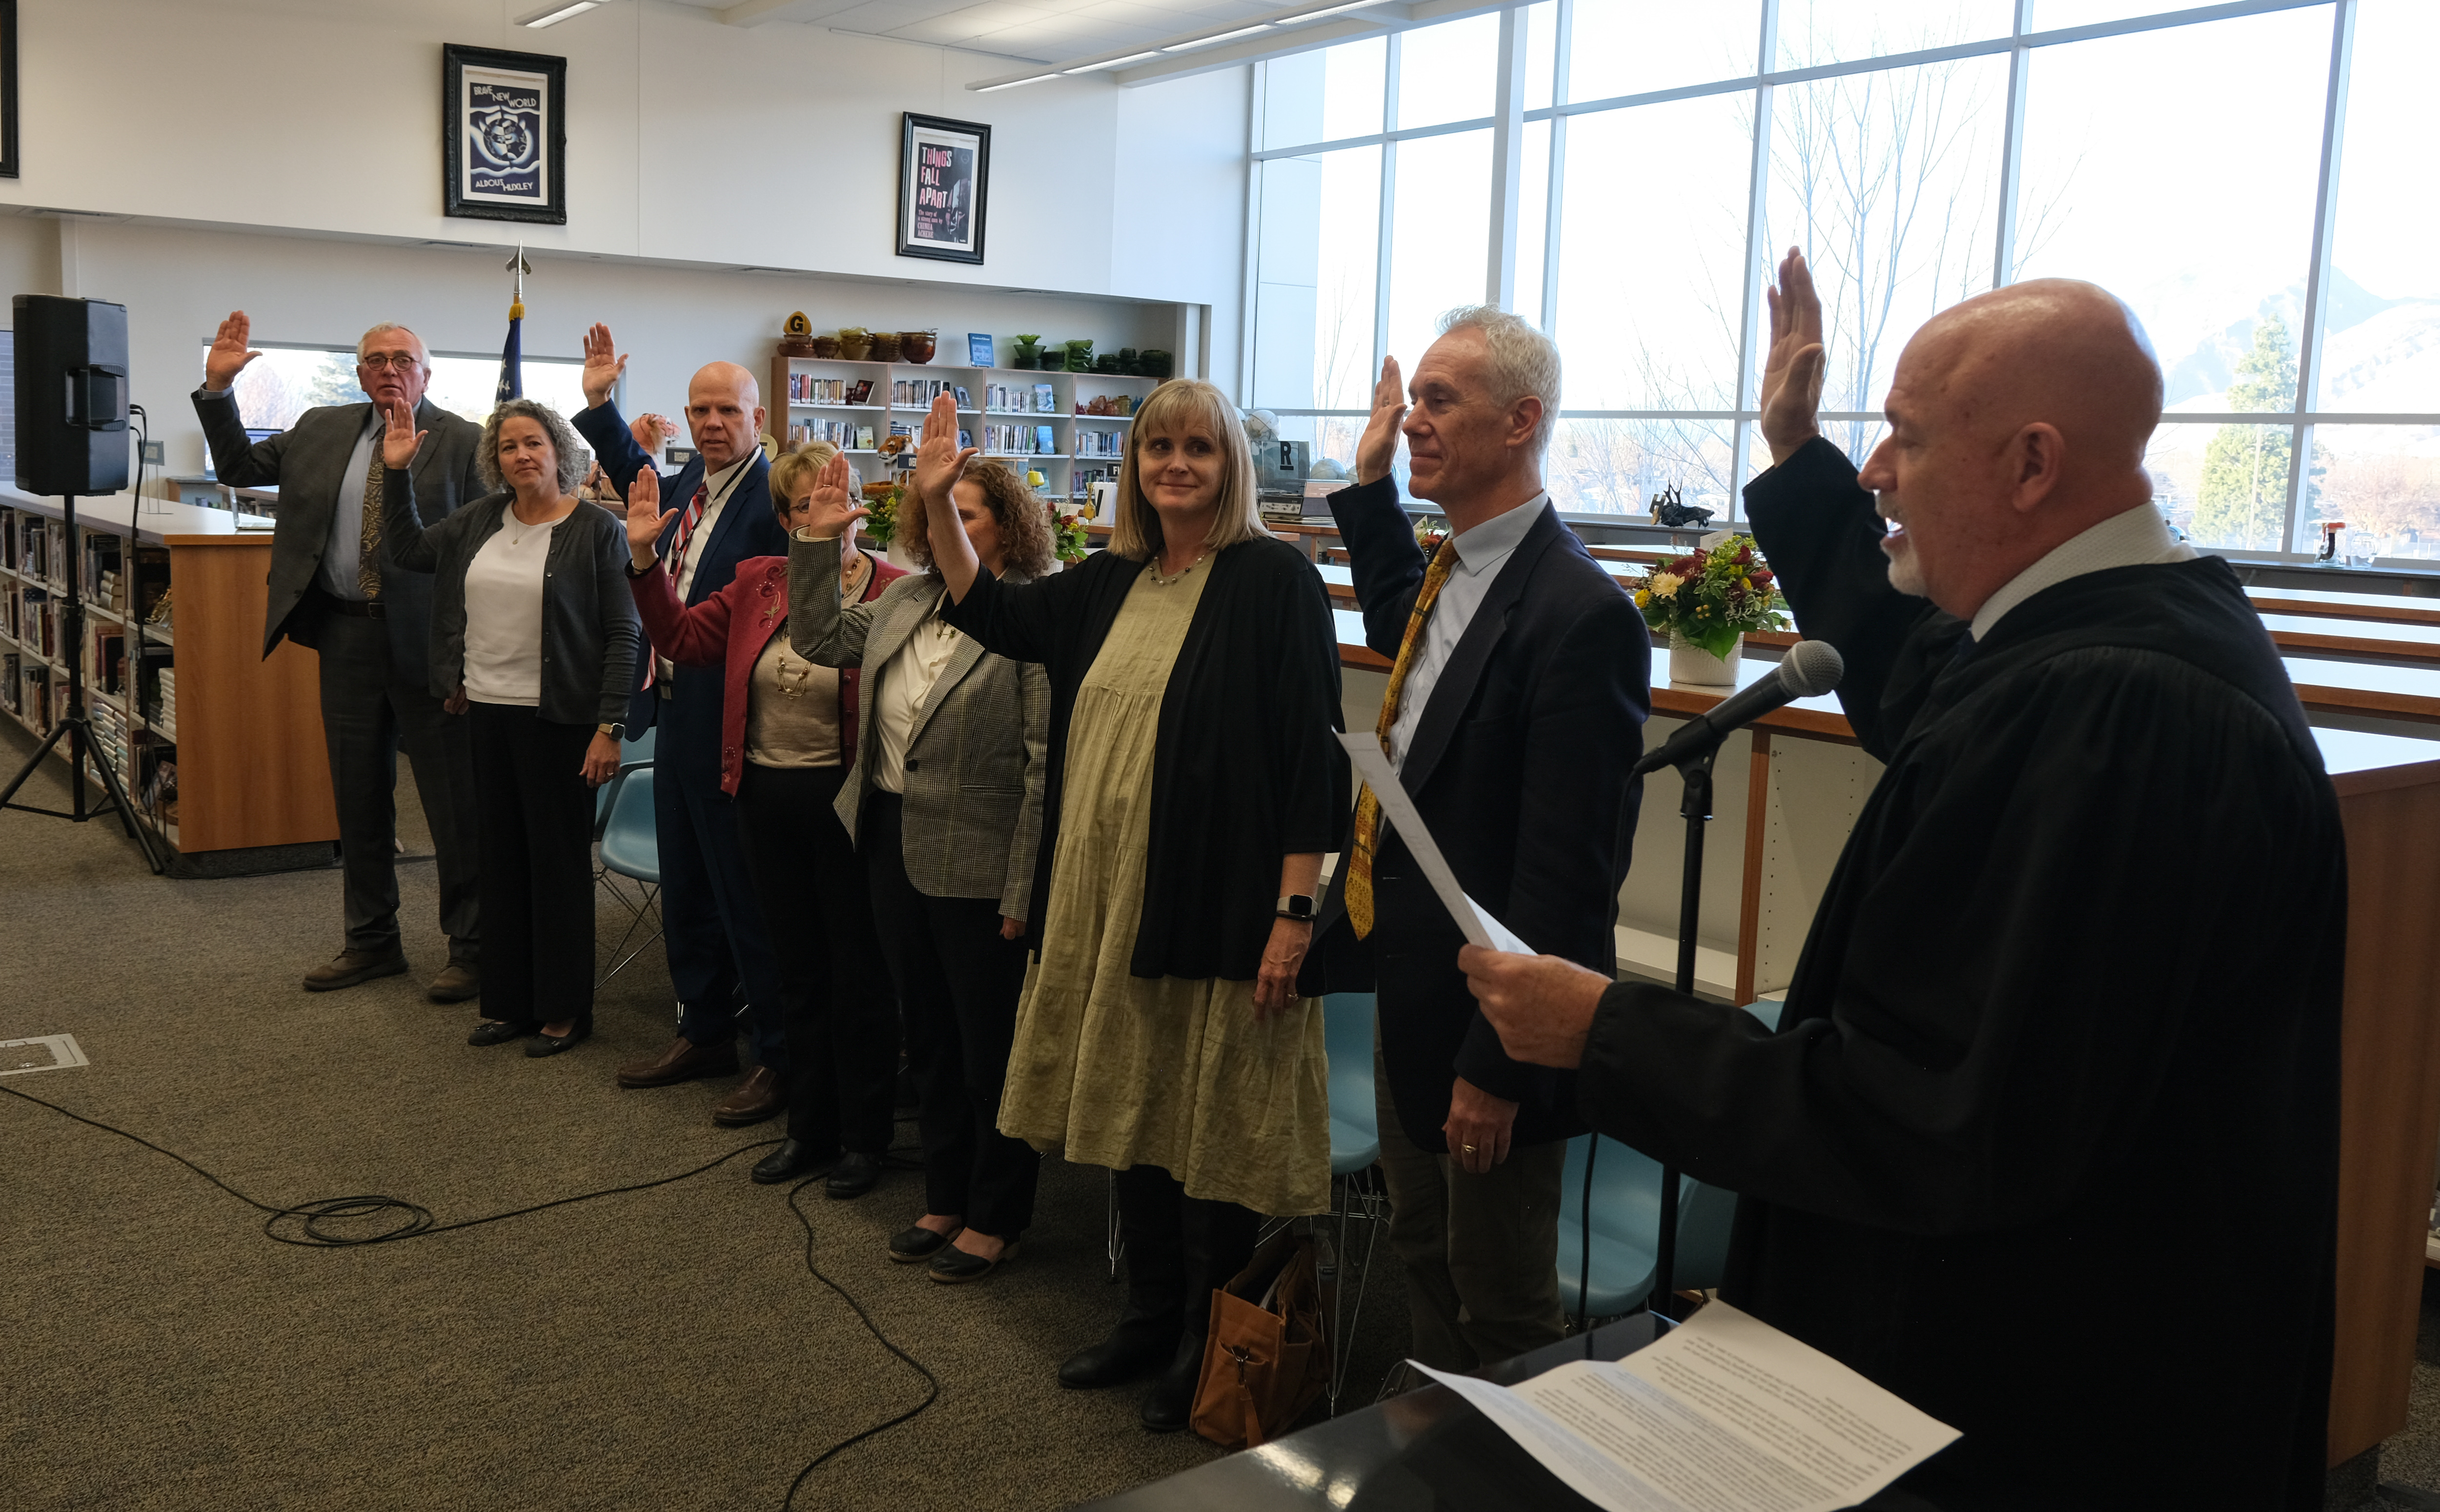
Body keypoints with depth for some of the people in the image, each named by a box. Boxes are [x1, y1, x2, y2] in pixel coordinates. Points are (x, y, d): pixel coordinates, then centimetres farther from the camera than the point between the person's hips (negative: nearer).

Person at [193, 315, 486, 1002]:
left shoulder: (463, 442, -5)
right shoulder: (322, 430, 12)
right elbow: (240, 466, 21)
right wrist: (217, 389, 8)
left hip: (425, 639, -6)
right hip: (346, 634, 6)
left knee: (454, 802, -1)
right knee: (358, 796, 14)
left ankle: (472, 949, 10)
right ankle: (371, 940, 28)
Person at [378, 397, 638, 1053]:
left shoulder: (596, 530, -8)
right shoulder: (481, 521, 10)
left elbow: (623, 635, -10)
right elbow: (409, 547, 22)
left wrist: (609, 727, -15)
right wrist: (397, 471, 12)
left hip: (557, 720, -6)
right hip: (487, 711, 6)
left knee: (559, 861, 3)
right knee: (503, 858, 13)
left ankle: (563, 1010, 14)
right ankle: (509, 1001, 24)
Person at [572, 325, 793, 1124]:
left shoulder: (776, 496, -17)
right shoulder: (690, 483, 9)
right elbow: (639, 479, 31)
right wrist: (599, 403, 26)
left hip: (731, 725, -9)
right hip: (676, 718, 9)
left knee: (748, 900, 0)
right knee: (687, 891, 20)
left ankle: (784, 1060, 13)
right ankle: (705, 1034, 35)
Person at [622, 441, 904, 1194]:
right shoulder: (758, 582, 6)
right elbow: (682, 637, 9)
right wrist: (643, 557, 2)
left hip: (846, 798, -5)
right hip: (767, 798, 6)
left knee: (857, 972, 7)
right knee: (797, 970, 17)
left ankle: (864, 1136, 22)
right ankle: (810, 1126, 32)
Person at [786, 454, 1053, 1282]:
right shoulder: (906, 599, 9)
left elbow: (1047, 762, -19)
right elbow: (820, 637, 16)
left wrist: (1023, 889, -19)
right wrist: (819, 540, 7)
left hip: (978, 866, -8)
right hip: (897, 846, 8)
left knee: (991, 1048, 8)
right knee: (929, 1037, 19)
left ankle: (996, 1218, 25)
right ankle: (946, 1198, 35)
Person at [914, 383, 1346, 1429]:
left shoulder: (1274, 580, -9)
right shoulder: (1112, 582, 10)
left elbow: (1312, 755, -14)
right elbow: (990, 614, 21)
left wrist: (1294, 911, -18)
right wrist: (936, 506, 9)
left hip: (1219, 905, -7)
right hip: (1108, 896, 7)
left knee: (1214, 1124, 4)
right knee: (1134, 1106, 16)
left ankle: (1210, 1340, 22)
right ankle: (1151, 1313, 32)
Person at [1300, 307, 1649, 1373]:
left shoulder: (1580, 614, -24)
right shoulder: (1450, 572, 4)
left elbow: (1566, 874, -25)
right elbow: (1396, 630, 31)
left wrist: (1497, 1063, -22)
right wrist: (1369, 481, 20)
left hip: (1485, 1013, -9)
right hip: (1409, 986, 10)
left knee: (1500, 1304, 11)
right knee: (1422, 1252, 25)